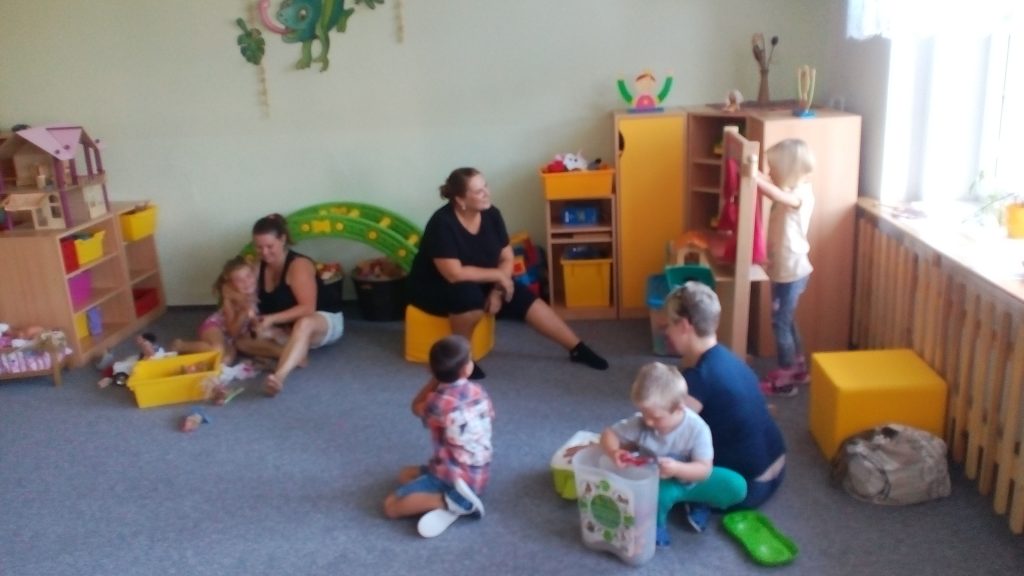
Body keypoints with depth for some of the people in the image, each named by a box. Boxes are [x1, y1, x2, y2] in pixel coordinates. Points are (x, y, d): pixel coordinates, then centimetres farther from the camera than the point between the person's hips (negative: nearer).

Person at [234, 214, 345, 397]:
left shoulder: (298, 265, -22)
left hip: (325, 321, -7)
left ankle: (279, 376, -67)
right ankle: (293, 354, -31)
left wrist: (272, 319, -38)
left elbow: (307, 308, -28)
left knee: (304, 324, -45)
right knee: (242, 340, -14)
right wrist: (252, 317, -23)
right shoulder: (258, 267, -2)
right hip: (287, 330, 8)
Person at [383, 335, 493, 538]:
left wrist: (435, 379, -1)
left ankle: (449, 500, -18)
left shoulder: (439, 403, -20)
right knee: (405, 475, 24)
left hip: (452, 478, -7)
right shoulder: (478, 392, -6)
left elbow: (416, 407, 3)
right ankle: (453, 502, 0)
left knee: (391, 506, -6)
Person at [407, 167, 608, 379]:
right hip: (433, 288, -6)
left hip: (479, 282, 6)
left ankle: (577, 348, -3)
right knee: (470, 295, -37)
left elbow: (507, 258, -3)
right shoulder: (442, 223, -29)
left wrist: (497, 290, -19)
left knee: (524, 298, -10)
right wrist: (498, 275, -25)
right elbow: (454, 274, -33)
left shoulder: (491, 214, -10)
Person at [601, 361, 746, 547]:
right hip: (656, 483, -1)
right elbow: (609, 434, -14)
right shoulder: (640, 423, -22)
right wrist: (614, 452, -37)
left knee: (737, 486, -16)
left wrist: (677, 469, -46)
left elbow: (704, 469, -25)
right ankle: (656, 520, -1)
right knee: (661, 493, -37)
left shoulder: (697, 428, -26)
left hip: (690, 479, 1)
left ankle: (698, 504, 9)